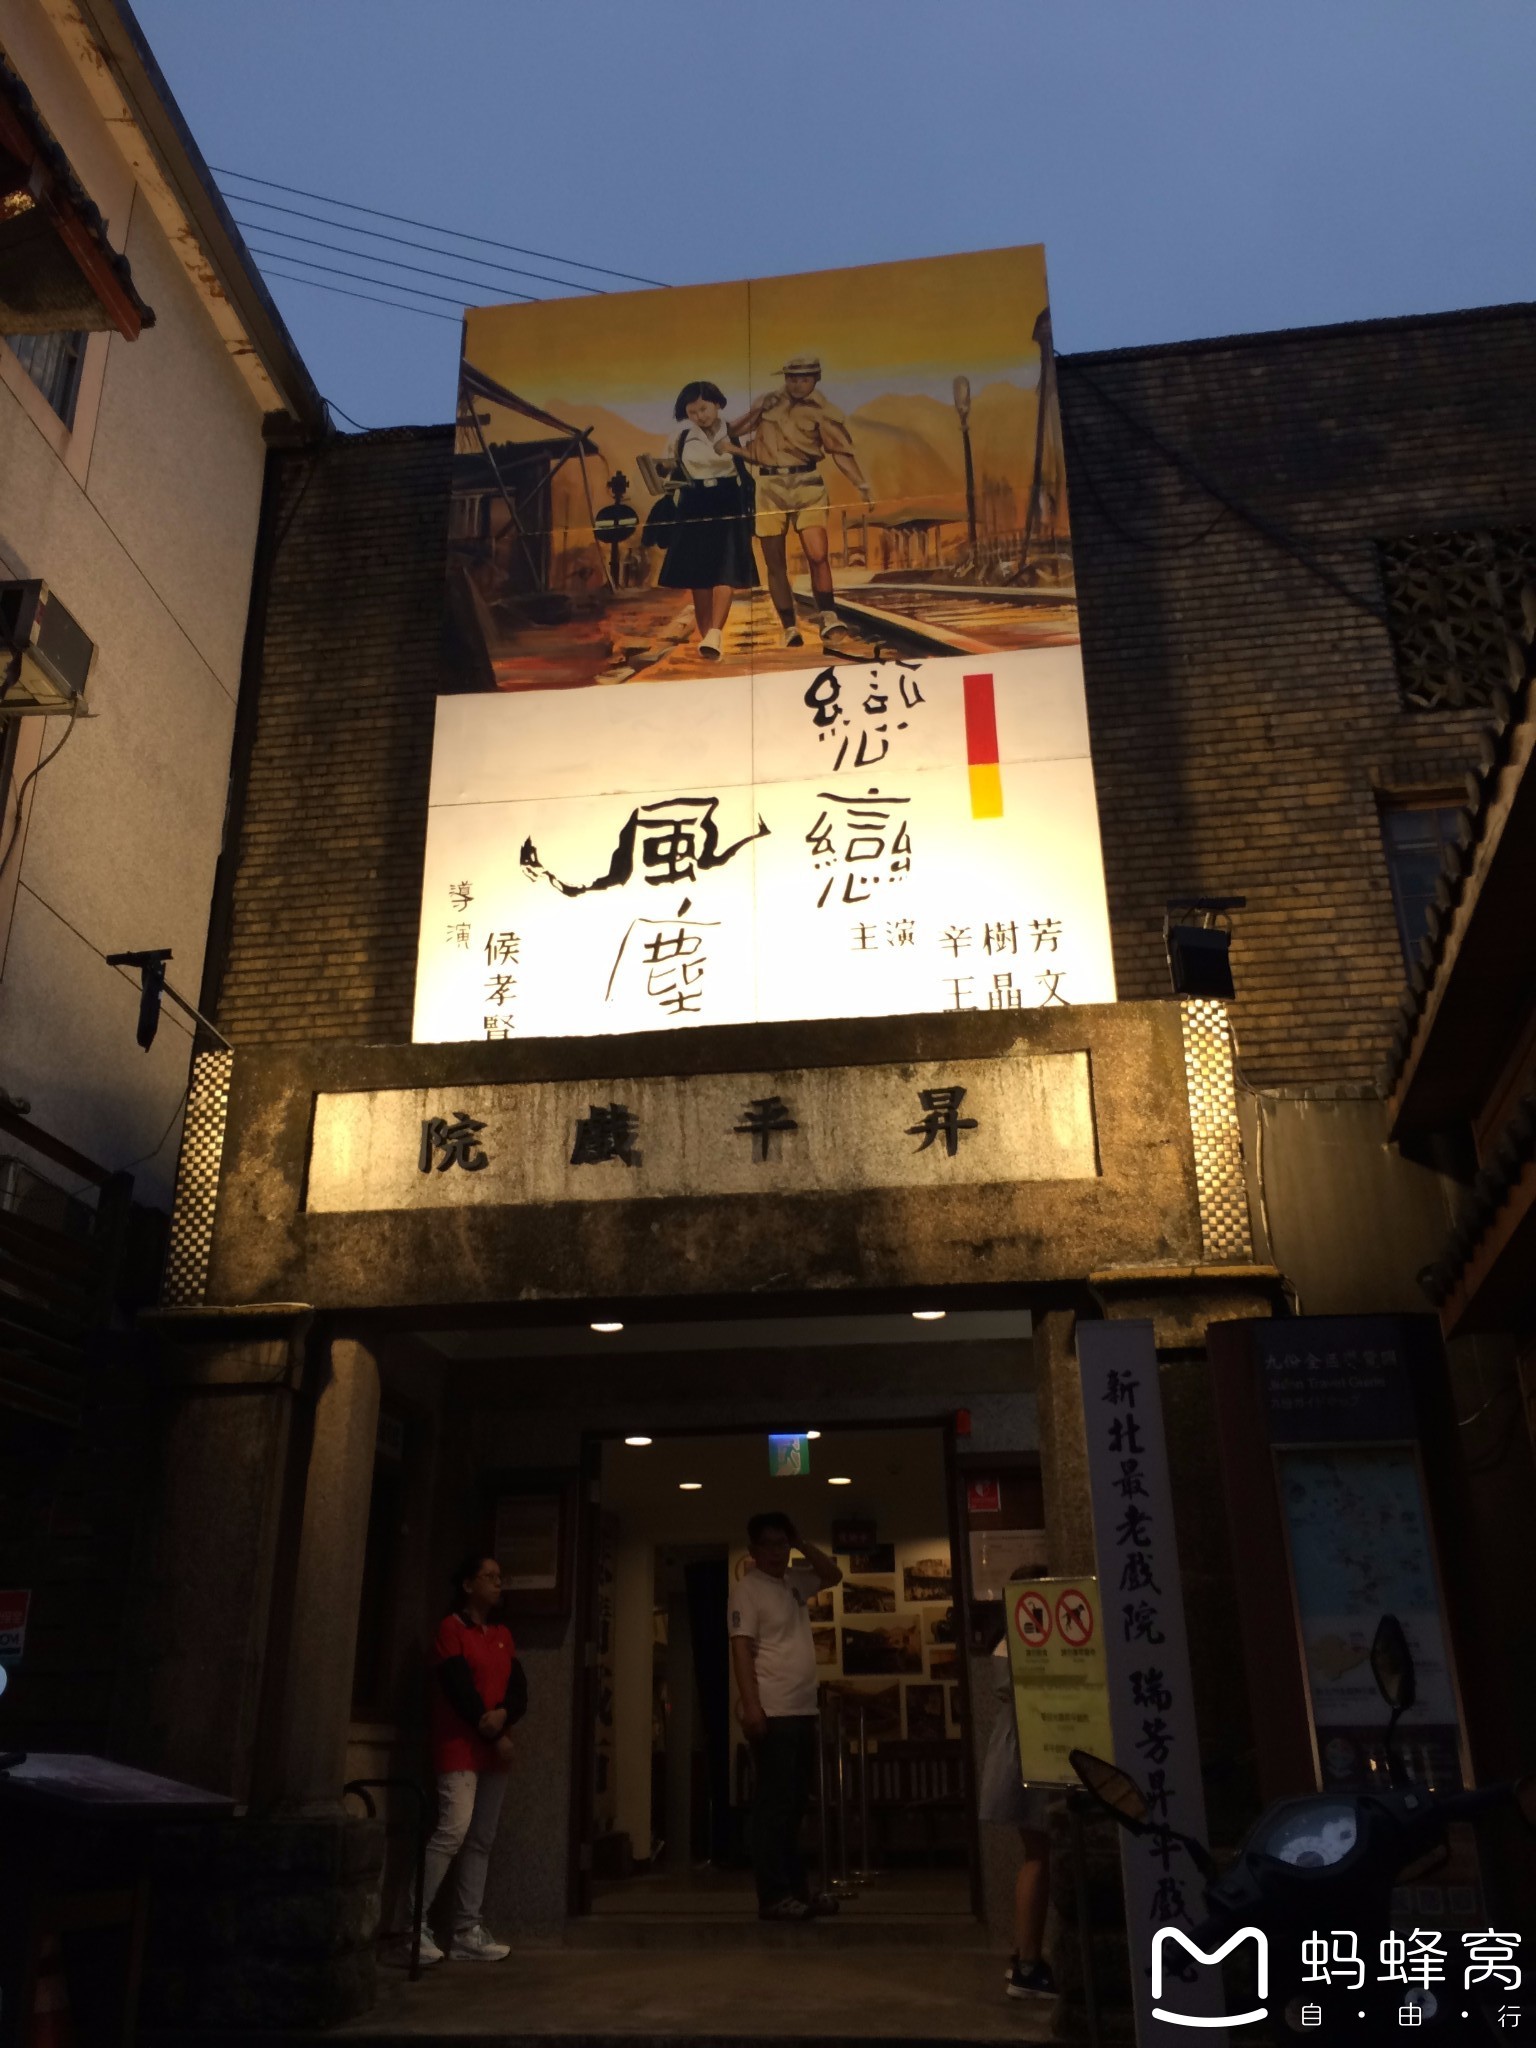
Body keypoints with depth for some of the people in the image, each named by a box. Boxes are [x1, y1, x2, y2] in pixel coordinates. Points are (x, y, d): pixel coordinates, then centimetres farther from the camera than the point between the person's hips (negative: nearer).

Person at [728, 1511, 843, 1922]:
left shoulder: (793, 1582, 14)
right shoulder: (748, 1588, -7)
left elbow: (833, 1575, 22)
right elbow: (741, 1648, -13)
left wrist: (804, 1544, 7)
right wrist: (750, 1706, -21)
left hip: (804, 1711, 8)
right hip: (773, 1713, -8)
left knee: (795, 1805, 13)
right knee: (773, 1805, -5)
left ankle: (796, 1890, 20)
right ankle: (773, 1896, -1)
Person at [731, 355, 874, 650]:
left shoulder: (822, 411, 1)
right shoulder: (768, 403, 9)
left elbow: (841, 451, -6)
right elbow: (737, 427, 22)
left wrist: (862, 485, -17)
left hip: (806, 484, -2)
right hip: (769, 487, 2)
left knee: (817, 554, -18)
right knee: (775, 563, 3)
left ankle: (827, 617, -7)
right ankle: (789, 628, 10)